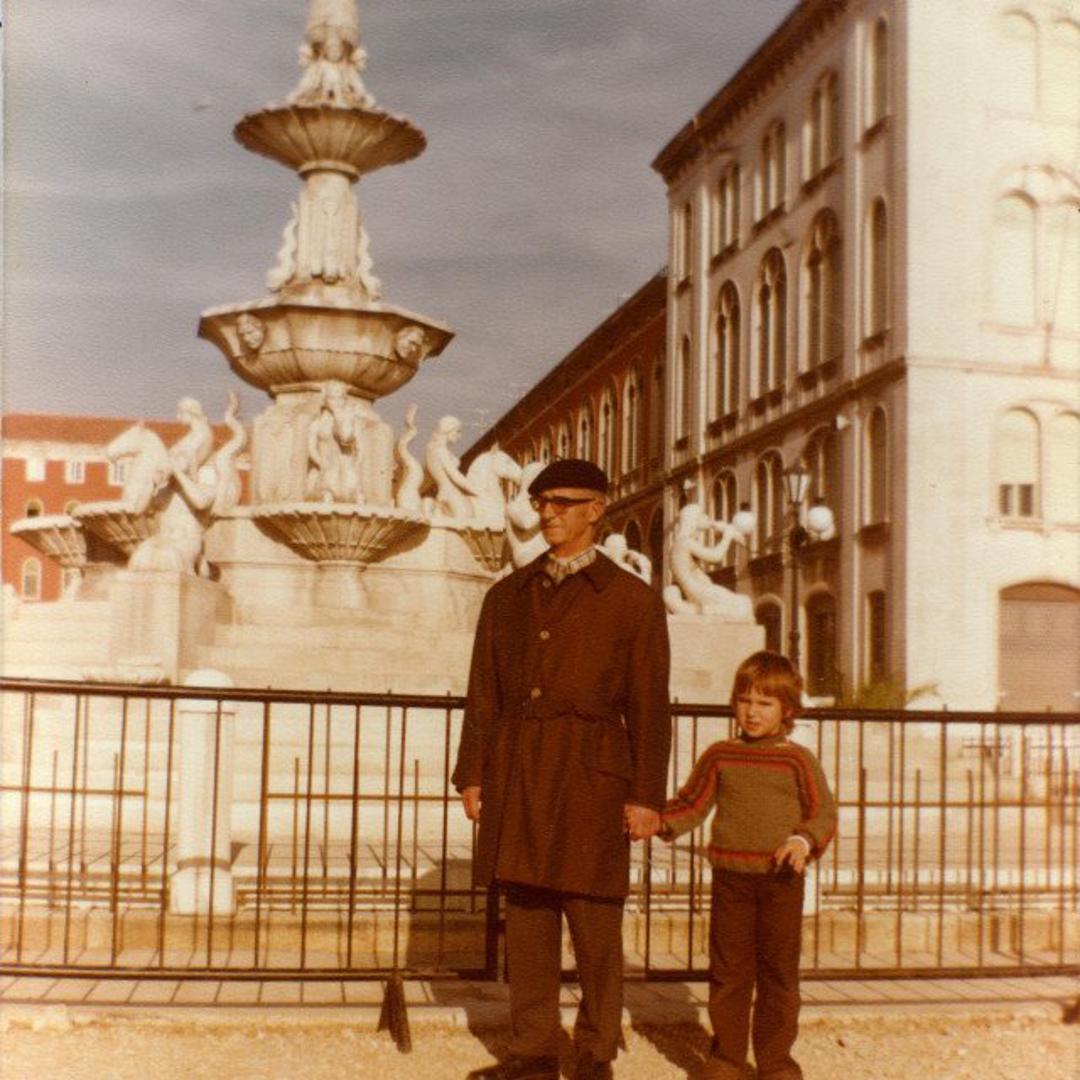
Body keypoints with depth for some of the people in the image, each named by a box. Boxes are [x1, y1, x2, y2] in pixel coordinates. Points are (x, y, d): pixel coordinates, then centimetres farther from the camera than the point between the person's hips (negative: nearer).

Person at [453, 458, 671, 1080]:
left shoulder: (633, 601, 3)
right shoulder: (508, 596, 14)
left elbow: (650, 708, 0)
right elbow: (484, 695, 13)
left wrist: (646, 797, -5)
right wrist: (472, 773, 6)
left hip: (590, 773, -3)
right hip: (515, 772, 4)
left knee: (594, 923, 1)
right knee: (526, 917, 7)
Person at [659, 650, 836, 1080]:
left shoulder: (798, 760, 2)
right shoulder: (719, 756, 8)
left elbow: (823, 812, 0)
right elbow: (691, 804, 10)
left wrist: (803, 841, -19)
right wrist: (657, 820, -7)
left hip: (781, 879, -1)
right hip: (730, 875, 2)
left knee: (778, 971, 5)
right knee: (728, 968, 5)